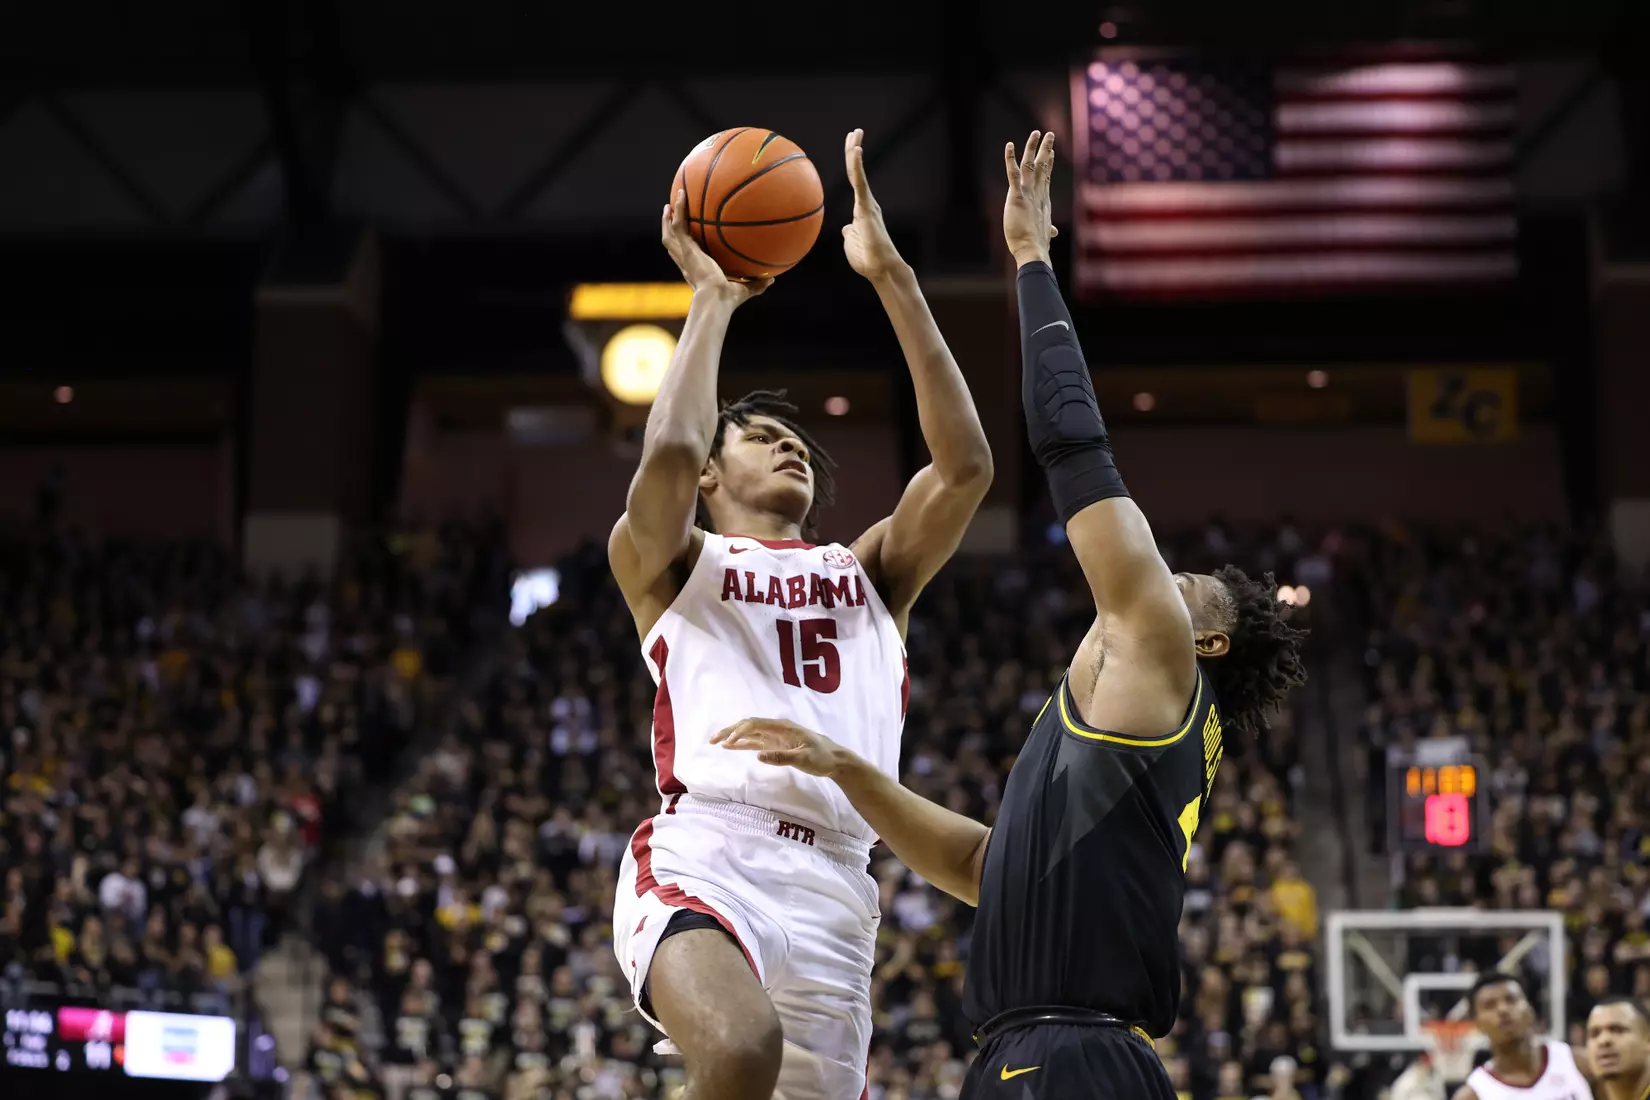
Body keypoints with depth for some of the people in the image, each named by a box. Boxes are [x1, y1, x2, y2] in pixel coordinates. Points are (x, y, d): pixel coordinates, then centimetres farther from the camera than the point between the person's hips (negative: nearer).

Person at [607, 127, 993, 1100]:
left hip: (833, 888, 5)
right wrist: (712, 298, 6)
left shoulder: (870, 575, 26)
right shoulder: (669, 562, 17)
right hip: (704, 856, -5)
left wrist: (893, 278, 6)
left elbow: (966, 464, 9)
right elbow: (669, 453, -7)